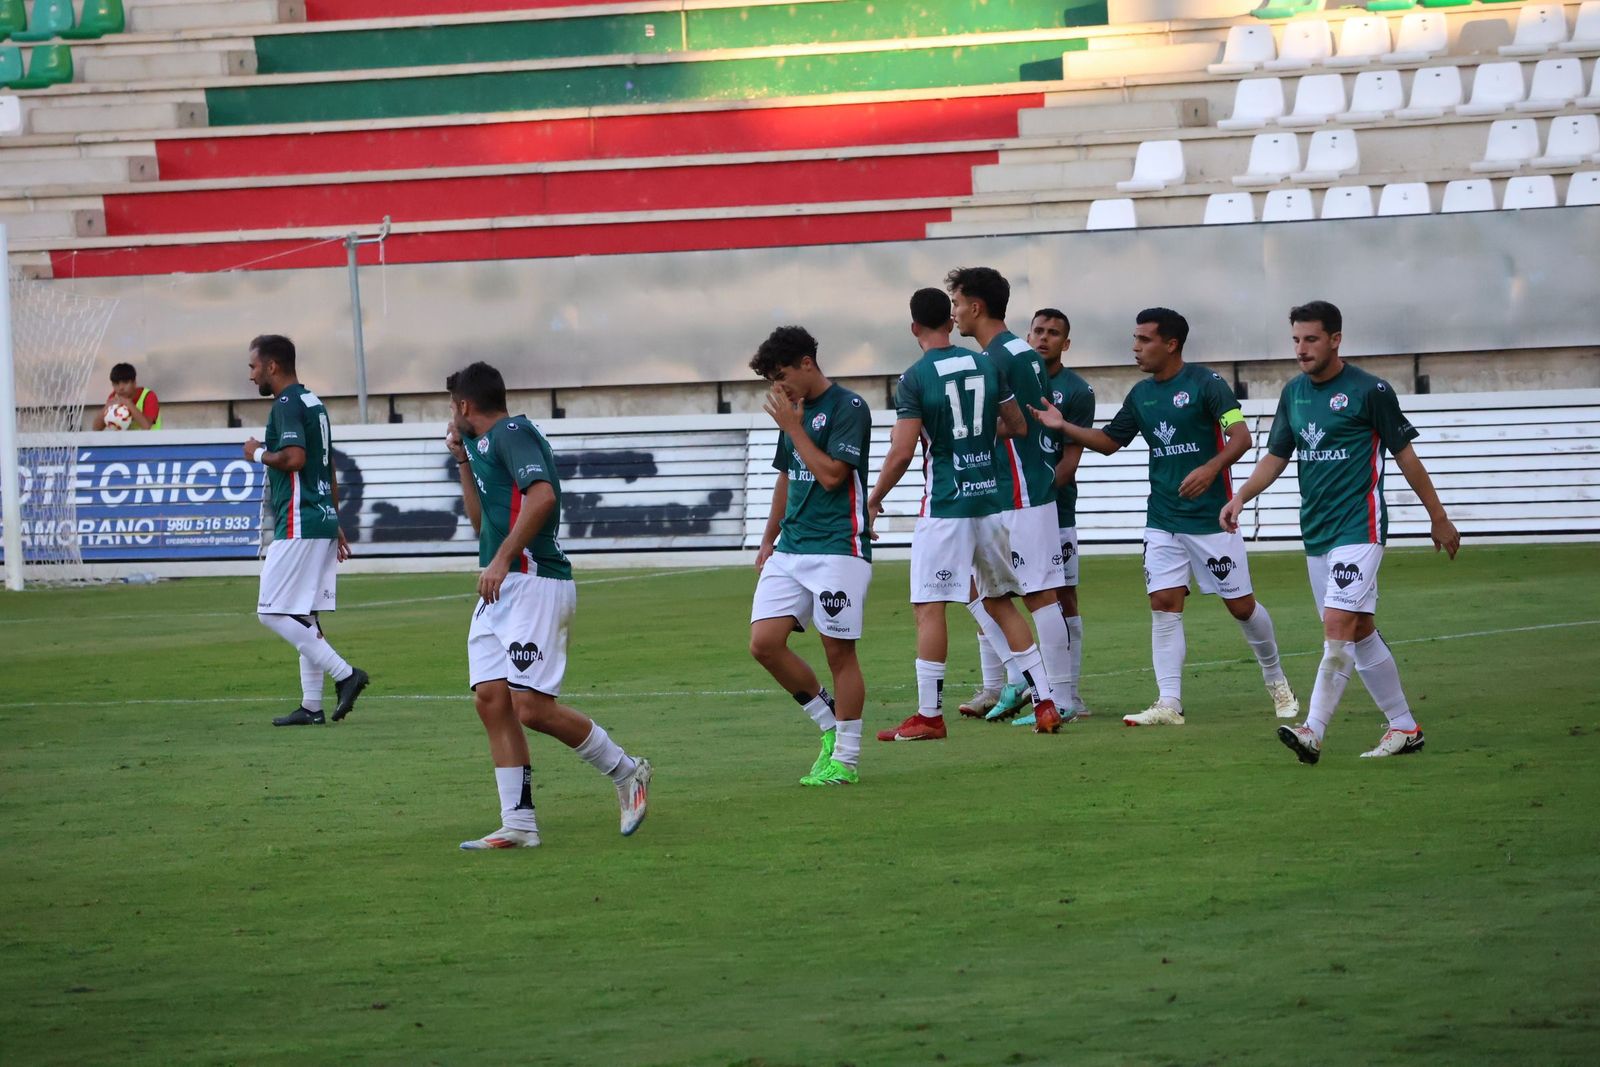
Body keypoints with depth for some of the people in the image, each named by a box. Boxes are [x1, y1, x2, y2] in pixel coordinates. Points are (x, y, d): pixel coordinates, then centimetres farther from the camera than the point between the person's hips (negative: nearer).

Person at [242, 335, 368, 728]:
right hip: (323, 520, 10)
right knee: (304, 616, 11)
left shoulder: (287, 405, -12)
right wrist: (334, 524, 26)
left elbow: (295, 458, -27)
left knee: (273, 612, -8)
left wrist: (259, 453, -8)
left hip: (298, 525, -10)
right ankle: (311, 706, 10)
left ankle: (344, 673, -14)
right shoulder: (313, 402, 18)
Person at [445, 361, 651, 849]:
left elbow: (542, 495, -23)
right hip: (500, 590, 10)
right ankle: (519, 824, -2)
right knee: (491, 699, -1)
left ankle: (627, 773, 3)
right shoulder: (486, 443, 23)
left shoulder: (512, 433, -8)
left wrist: (502, 558, -25)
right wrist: (463, 460, 27)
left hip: (533, 583, -10)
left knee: (531, 706, -15)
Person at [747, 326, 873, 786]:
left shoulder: (848, 408, -8)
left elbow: (831, 473, -18)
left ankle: (845, 757, 5)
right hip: (791, 547, 8)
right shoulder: (793, 410, 16)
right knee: (764, 643, -3)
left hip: (838, 546, -8)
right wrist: (769, 540, 24)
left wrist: (793, 428, -11)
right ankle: (829, 722, 14)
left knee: (839, 650, -4)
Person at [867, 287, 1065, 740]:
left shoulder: (915, 379, -10)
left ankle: (929, 715, -2)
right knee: (999, 600, 15)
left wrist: (874, 498, 0)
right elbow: (1018, 426, 12)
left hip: (943, 504, -6)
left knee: (929, 608, -1)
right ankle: (1046, 703, 11)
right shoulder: (987, 366, 5)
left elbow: (902, 452, -14)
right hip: (989, 499, 6)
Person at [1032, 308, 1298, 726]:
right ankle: (1169, 704, -7)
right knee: (1164, 604, -6)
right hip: (1162, 521, 5)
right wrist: (1064, 427, 4)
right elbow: (1109, 441, 18)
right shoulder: (1140, 394, 9)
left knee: (1241, 605, 2)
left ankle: (1277, 683, 24)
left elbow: (1241, 437, -16)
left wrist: (1211, 467, -33)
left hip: (1211, 518, -5)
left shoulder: (1205, 383, -10)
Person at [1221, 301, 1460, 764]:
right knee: (1361, 632, 11)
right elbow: (1276, 456, 15)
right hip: (1316, 533, 7)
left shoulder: (1369, 391, -8)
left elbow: (1405, 455, -2)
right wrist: (1241, 496, -3)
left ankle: (1313, 732, -21)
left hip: (1359, 529, -7)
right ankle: (1404, 728, 20)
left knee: (1338, 626, -17)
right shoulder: (1294, 392, 10)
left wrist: (1439, 517, 3)